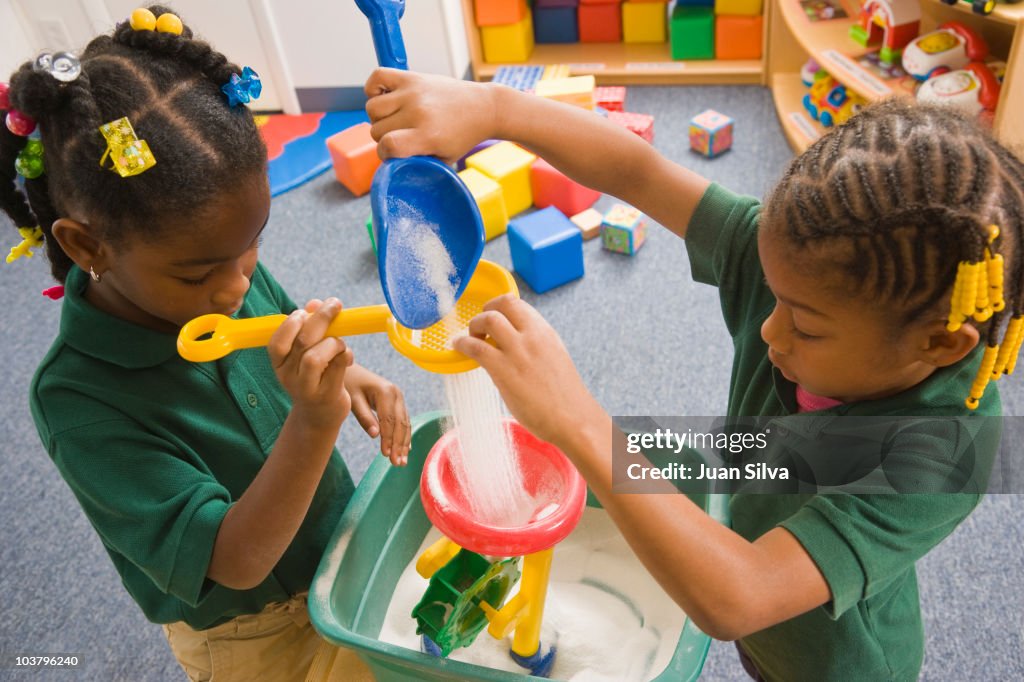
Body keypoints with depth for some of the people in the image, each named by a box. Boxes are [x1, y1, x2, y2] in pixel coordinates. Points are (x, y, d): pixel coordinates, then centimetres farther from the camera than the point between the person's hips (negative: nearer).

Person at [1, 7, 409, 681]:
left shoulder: (228, 268, -16)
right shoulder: (79, 401, -33)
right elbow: (237, 563, -33)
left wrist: (346, 377, -17)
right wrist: (316, 419, -48)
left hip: (339, 541, 5)